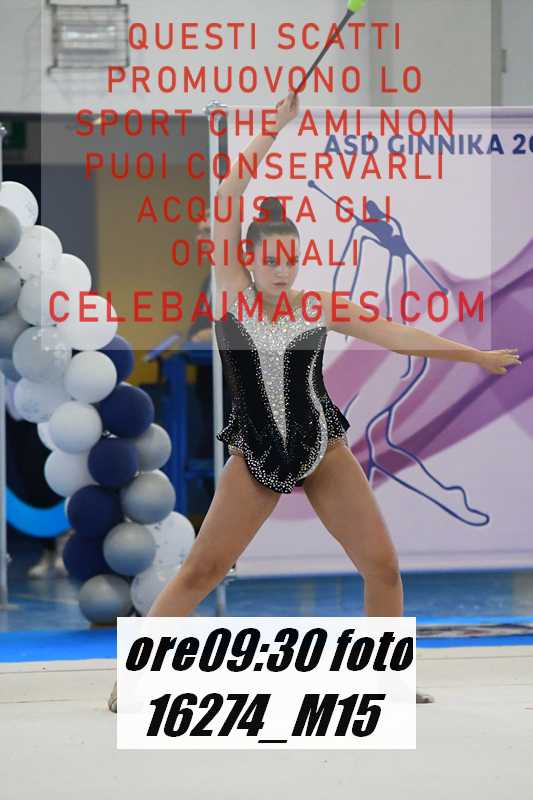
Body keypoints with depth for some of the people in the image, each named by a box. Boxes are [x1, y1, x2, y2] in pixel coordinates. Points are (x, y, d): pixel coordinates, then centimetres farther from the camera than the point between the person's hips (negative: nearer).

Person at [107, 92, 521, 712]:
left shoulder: (319, 308, -3)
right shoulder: (230, 294, -6)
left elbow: (400, 337, 0)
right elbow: (225, 204, -14)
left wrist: (476, 356, 0)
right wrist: (269, 135, -17)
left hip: (323, 451, 2)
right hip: (255, 457, -2)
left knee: (382, 566, -4)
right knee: (200, 571, -7)